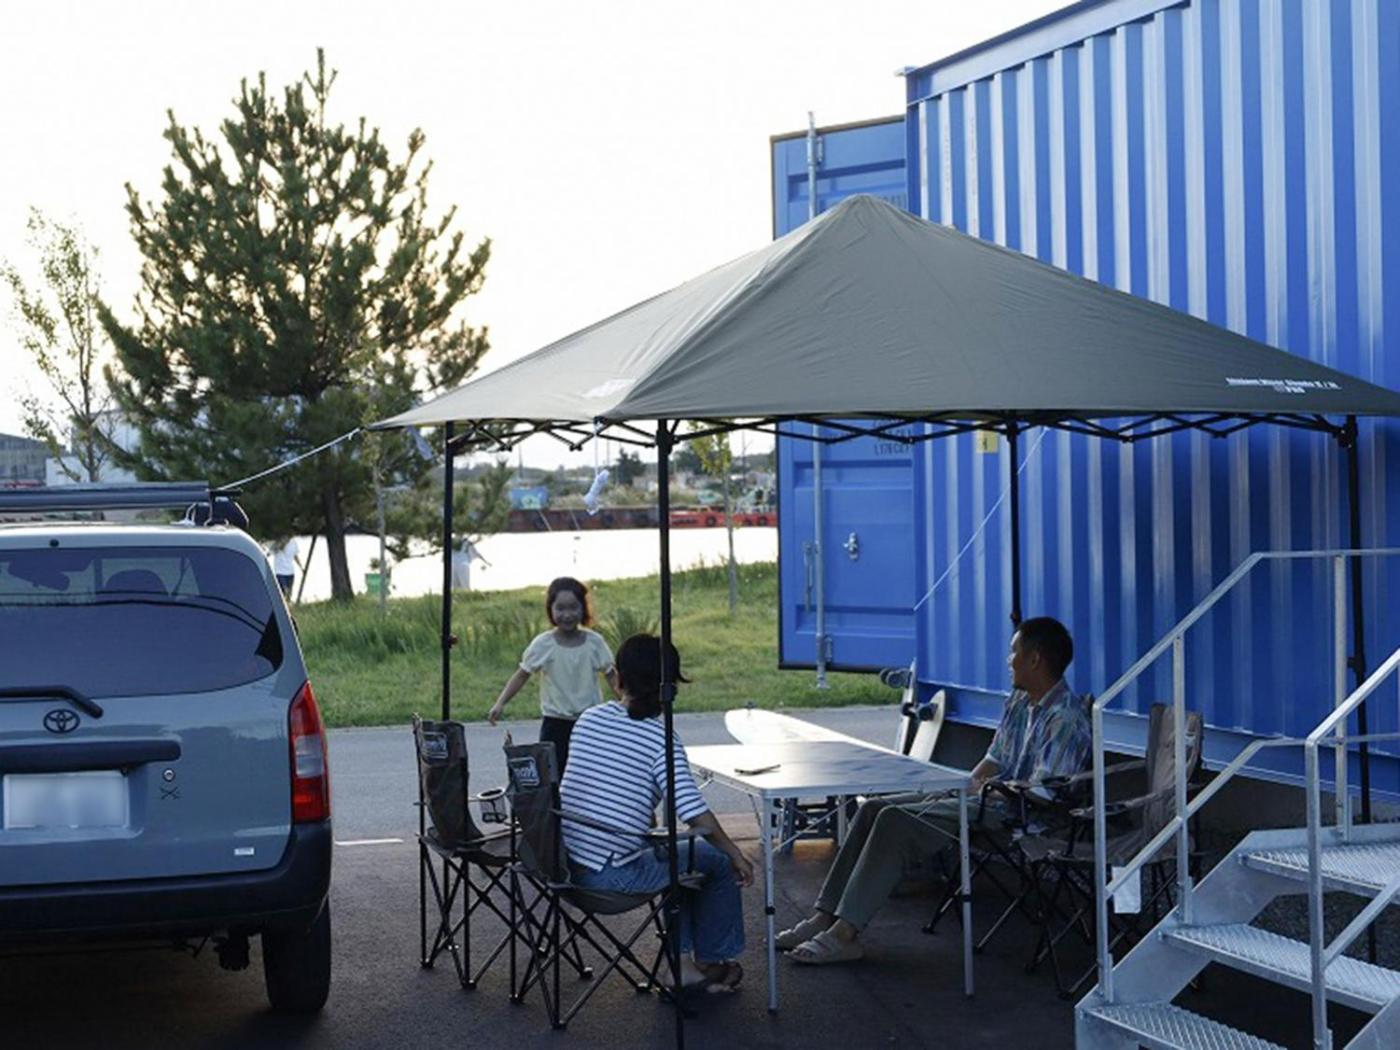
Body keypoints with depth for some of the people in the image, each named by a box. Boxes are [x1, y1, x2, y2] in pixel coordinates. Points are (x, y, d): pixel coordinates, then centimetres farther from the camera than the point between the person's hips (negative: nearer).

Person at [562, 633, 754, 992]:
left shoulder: (588, 719, 6)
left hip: (565, 863, 7)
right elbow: (696, 814, -19)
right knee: (718, 859, 12)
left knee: (675, 855, 30)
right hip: (612, 876, -7)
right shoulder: (660, 739, -12)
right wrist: (736, 855, -5)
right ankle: (712, 960, 27)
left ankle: (683, 962, 28)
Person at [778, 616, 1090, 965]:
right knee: (873, 809, -2)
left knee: (895, 820, -25)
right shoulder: (1020, 701, 14)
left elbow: (1041, 794, -23)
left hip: (1012, 817, -10)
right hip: (990, 797, 10)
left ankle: (844, 934, -25)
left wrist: (986, 789, -10)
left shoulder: (1066, 717, -17)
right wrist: (971, 785, 1)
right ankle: (825, 916, -5)